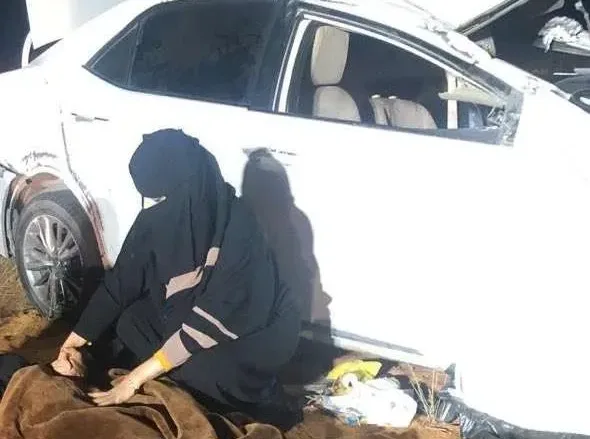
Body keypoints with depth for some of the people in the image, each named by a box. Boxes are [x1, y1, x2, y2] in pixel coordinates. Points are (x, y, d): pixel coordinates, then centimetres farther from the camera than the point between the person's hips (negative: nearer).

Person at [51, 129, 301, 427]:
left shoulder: (237, 233, -33)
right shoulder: (159, 218, -15)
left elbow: (209, 323, -34)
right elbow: (121, 280, -6)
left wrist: (137, 378, -33)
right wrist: (73, 342, -9)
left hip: (261, 328, -7)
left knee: (195, 369, -30)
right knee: (129, 324, -9)